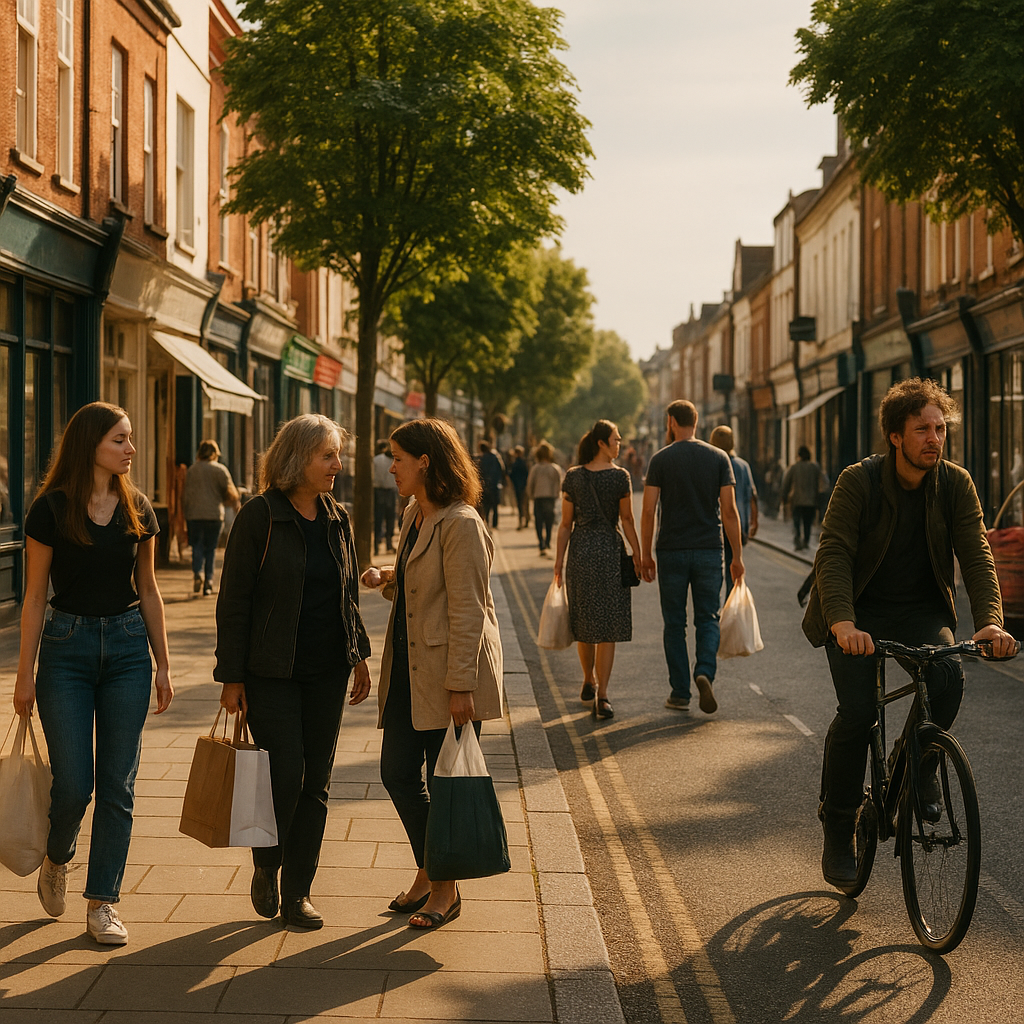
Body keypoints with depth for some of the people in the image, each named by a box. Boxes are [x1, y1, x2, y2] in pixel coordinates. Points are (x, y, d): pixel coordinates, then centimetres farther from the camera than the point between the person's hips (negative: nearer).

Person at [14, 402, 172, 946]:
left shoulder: (137, 509, 4)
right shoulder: (51, 509, -6)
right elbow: (35, 597, -3)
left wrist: (163, 666, 10)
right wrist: (25, 673, -4)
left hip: (127, 646, 3)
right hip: (67, 646, -3)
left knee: (118, 785, 2)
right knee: (73, 783, -4)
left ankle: (103, 903, 11)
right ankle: (56, 860, 28)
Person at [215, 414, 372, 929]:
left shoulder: (337, 518, 7)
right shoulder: (259, 517, -9)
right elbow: (233, 600, -8)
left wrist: (359, 655, 13)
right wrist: (231, 676, -10)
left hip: (328, 672, 5)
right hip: (272, 671, -5)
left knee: (316, 782, 6)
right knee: (285, 775, -8)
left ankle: (297, 892, 16)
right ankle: (265, 869, 20)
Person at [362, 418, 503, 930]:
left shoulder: (461, 524, -17)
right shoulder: (413, 515, 12)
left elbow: (467, 610, -19)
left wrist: (461, 686, -21)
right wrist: (387, 577, 3)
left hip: (449, 675, -9)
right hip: (407, 669, 9)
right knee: (397, 772, 11)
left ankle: (446, 889, 17)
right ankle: (427, 874, 28)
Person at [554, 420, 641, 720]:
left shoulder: (572, 477, 1)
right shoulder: (620, 476, -6)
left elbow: (566, 524, 2)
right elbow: (627, 521, -3)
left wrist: (558, 561, 6)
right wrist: (638, 555, 5)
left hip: (580, 550, 3)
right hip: (610, 551, -3)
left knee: (584, 621, 17)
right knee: (607, 627, 0)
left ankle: (589, 681, 34)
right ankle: (601, 696, -5)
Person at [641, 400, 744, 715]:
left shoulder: (660, 459, -3)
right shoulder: (719, 458, 2)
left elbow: (649, 511, -6)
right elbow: (729, 510, -2)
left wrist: (646, 555, 2)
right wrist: (737, 556, 4)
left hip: (672, 551, -1)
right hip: (709, 550, 1)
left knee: (675, 623, 8)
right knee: (707, 618, 10)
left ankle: (680, 692, 10)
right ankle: (705, 672, -15)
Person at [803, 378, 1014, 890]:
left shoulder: (956, 484, -7)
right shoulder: (858, 481, -16)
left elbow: (976, 555, -13)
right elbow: (833, 555, -24)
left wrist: (990, 620, -31)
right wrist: (842, 623, -41)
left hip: (922, 609, 2)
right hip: (858, 613, -2)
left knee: (948, 676, -28)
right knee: (857, 711, -20)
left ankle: (919, 763, 2)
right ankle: (837, 828, 1)